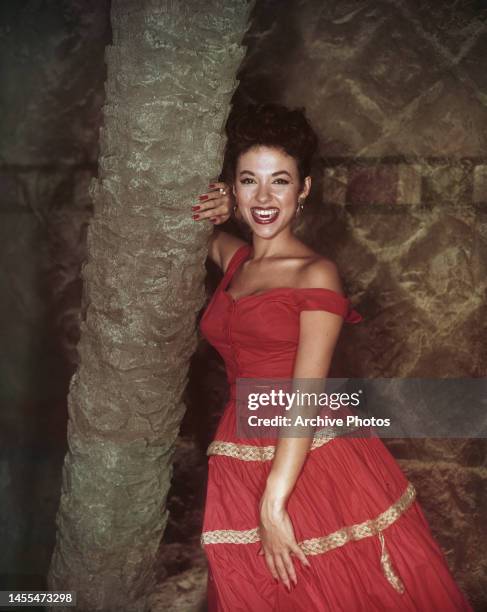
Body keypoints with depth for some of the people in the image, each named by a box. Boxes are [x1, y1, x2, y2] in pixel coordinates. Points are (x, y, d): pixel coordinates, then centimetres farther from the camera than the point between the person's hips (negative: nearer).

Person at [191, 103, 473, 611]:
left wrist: (275, 500, -23)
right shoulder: (232, 256, 9)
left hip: (313, 460, -5)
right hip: (242, 465, 5)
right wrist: (213, 215, 6)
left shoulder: (316, 274, -8)